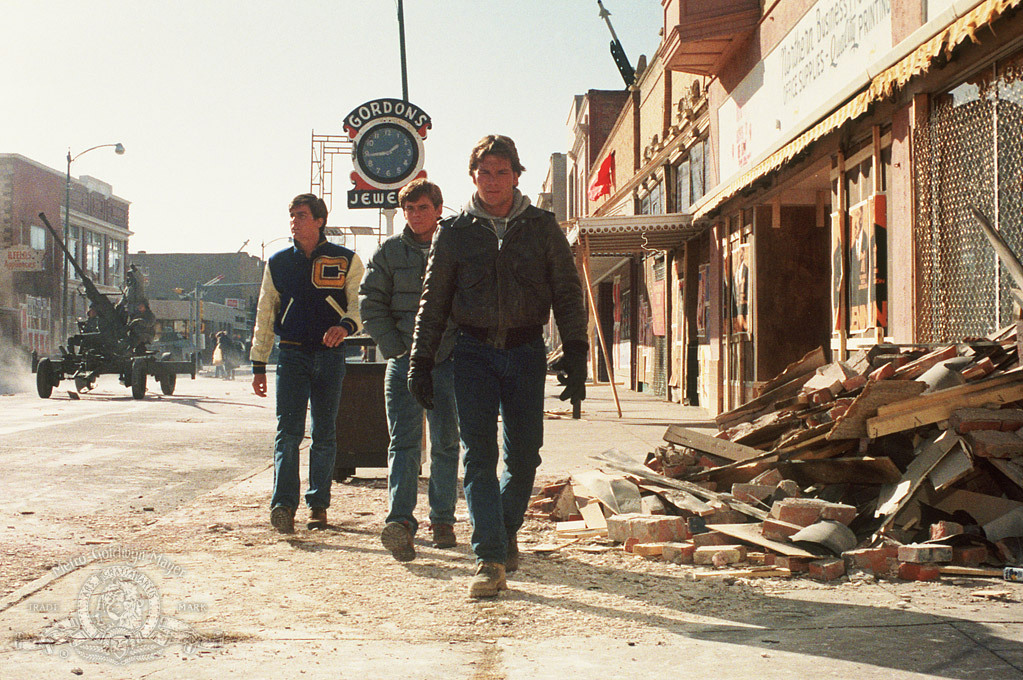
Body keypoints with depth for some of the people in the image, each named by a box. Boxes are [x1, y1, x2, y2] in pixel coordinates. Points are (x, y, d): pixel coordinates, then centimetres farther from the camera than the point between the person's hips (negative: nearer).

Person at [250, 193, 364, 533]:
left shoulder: (346, 260, 5)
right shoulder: (278, 263, 11)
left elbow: (359, 304, -1)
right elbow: (265, 315, 13)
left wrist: (345, 325, -24)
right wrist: (258, 364, 8)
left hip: (330, 354, -1)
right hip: (292, 353, 1)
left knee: (324, 434, 4)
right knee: (288, 430, -11)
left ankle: (319, 503, 14)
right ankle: (283, 504, -16)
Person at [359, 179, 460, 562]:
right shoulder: (388, 253, 7)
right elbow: (370, 303, 6)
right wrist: (394, 347, -4)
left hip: (448, 361, 0)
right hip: (404, 362, 0)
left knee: (445, 443, 7)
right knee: (404, 442, -9)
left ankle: (442, 520, 18)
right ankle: (400, 521, -18)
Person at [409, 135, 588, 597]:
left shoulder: (542, 228, 7)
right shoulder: (455, 232, 6)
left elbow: (567, 293, 7)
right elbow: (432, 301, 10)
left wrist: (575, 352, -4)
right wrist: (421, 361, 5)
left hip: (526, 351, 1)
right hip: (474, 351, 0)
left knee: (524, 455, 4)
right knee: (479, 454, -8)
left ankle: (507, 531, 29)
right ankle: (490, 558, -7)